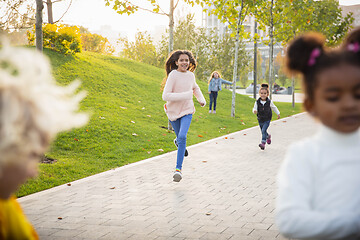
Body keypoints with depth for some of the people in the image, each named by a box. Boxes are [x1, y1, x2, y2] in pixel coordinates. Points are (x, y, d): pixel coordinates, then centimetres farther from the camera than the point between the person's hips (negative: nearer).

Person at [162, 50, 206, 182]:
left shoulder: (191, 75, -1)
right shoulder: (173, 75, -17)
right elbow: (165, 96, -25)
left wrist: (201, 99, 8)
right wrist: (185, 95, -30)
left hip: (187, 111, 2)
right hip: (173, 111, -1)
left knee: (182, 137, -18)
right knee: (180, 137, 16)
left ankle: (178, 168, -14)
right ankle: (178, 141, 57)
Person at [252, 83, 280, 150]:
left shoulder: (269, 102, -10)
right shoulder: (257, 102, -9)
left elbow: (274, 107, 6)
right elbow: (255, 108, -4)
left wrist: (278, 113, 17)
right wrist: (254, 111, -28)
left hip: (267, 119, -3)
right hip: (260, 119, 3)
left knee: (264, 130, -19)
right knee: (263, 131, 17)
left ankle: (263, 143, -18)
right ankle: (268, 137, 50)